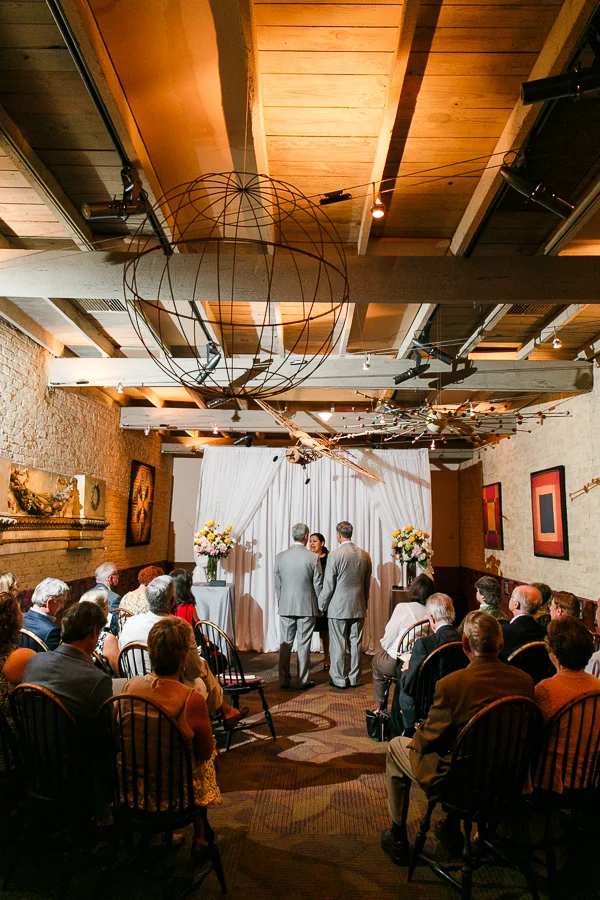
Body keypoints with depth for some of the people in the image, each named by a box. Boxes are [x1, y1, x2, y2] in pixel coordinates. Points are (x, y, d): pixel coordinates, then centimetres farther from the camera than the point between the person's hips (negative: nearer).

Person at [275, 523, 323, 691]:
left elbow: (277, 584, 4)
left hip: (285, 606, 2)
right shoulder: (313, 558, -10)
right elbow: (318, 584, -4)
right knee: (304, 645, 6)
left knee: (285, 644, 10)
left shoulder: (280, 557, -3)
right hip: (307, 607, -2)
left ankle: (284, 680, 16)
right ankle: (303, 681, 13)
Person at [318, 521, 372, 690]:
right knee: (356, 643, 12)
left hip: (338, 607, -5)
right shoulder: (365, 555, 2)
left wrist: (321, 606, 1)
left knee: (338, 644, 5)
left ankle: (339, 679, 13)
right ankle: (355, 678, 20)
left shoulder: (334, 555, -14)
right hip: (358, 607, 5)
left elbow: (328, 585, -11)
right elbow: (367, 584, 10)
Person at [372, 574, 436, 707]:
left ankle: (380, 707, 34)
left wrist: (383, 643, 12)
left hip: (398, 664, -4)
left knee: (376, 660, 26)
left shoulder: (402, 608, -19)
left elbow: (387, 640, -12)